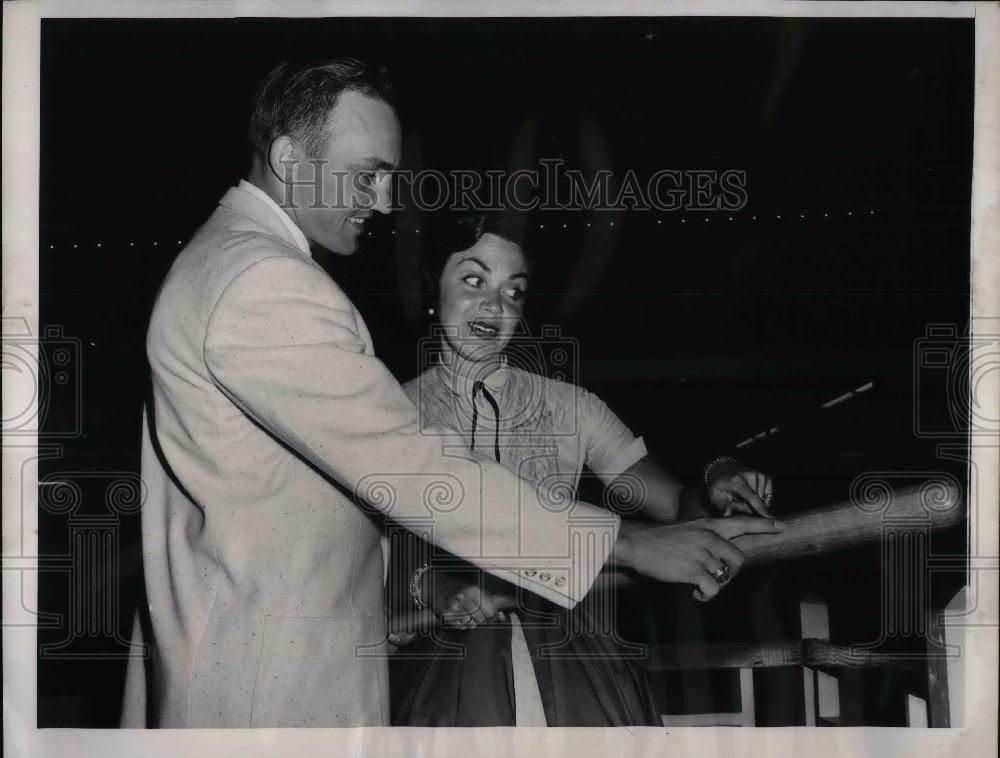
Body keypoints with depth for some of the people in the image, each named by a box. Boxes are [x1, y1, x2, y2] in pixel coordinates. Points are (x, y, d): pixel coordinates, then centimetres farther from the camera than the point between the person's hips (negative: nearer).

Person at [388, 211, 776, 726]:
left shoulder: (570, 407, 7)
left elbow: (676, 505, 4)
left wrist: (716, 496, -17)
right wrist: (428, 585, -23)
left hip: (573, 676, 2)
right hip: (447, 678, -1)